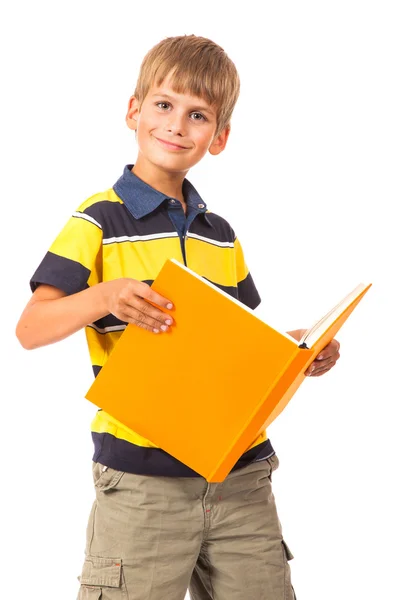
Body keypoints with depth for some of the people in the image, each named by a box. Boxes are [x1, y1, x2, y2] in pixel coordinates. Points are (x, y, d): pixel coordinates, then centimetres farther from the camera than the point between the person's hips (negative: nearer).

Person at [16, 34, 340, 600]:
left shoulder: (221, 236, 14)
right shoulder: (100, 222, -3)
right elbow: (30, 330, -11)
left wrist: (297, 350, 2)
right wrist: (104, 298, -28)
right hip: (142, 476, -5)